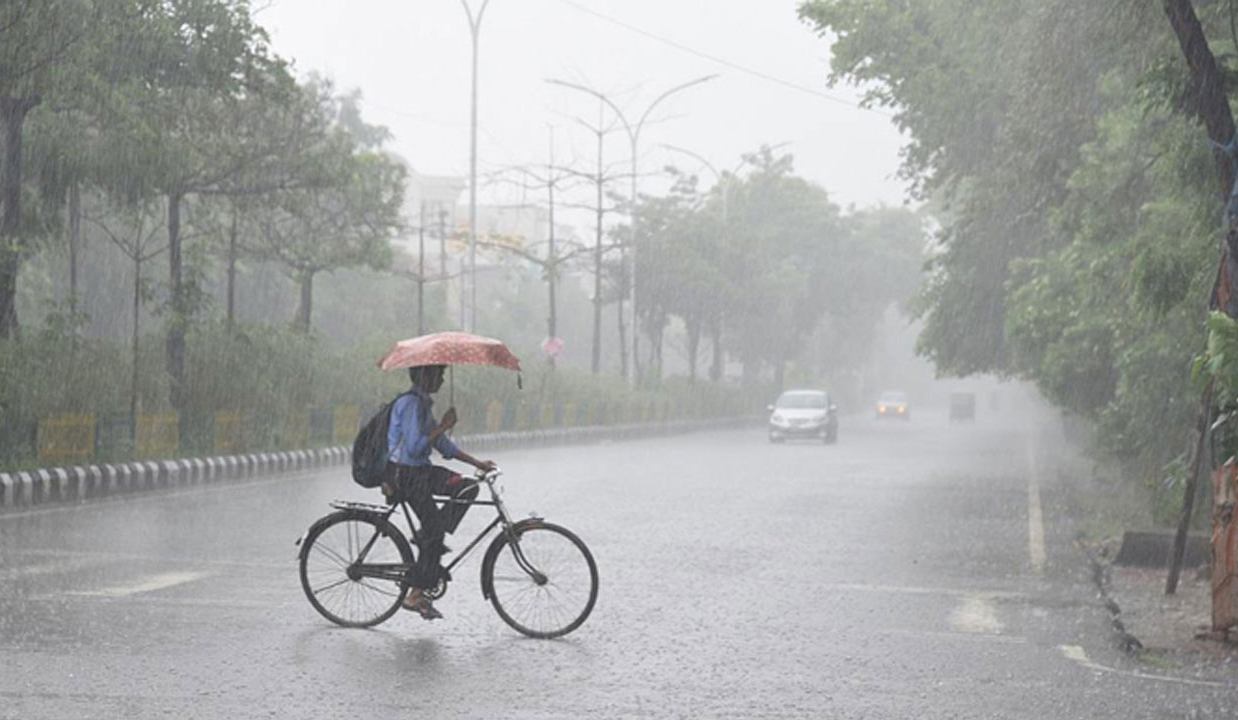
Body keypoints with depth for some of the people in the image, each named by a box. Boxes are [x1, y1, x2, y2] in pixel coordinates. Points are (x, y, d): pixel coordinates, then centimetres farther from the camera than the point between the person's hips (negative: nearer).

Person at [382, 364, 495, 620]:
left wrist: (477, 463, 15)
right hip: (404, 475, -9)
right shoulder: (411, 404, -17)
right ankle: (416, 596, -3)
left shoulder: (422, 404, 14)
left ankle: (432, 536, 1)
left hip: (420, 471, 9)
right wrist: (443, 427, -19)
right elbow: (414, 447, -26)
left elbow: (443, 445, 18)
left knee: (467, 488, 0)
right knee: (433, 532, -8)